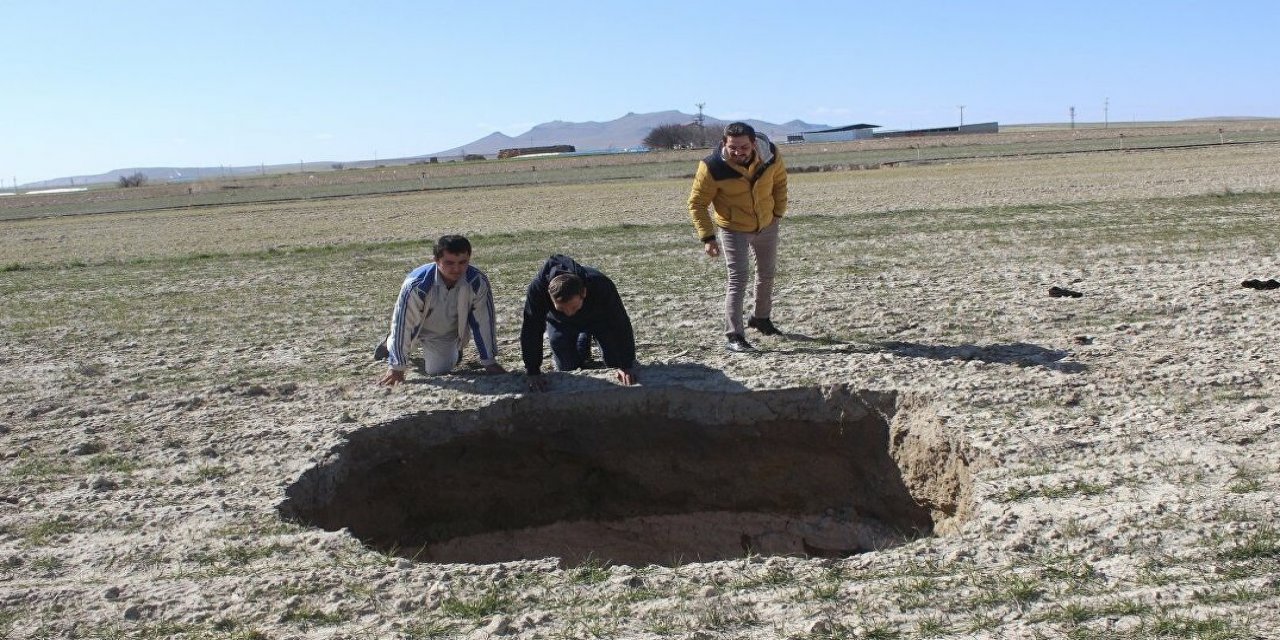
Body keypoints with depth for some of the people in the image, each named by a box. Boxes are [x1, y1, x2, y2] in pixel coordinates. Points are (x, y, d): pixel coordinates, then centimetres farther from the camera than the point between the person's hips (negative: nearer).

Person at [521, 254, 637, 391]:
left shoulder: (602, 286, -43)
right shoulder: (537, 288, -42)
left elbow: (621, 326, -33)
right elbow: (531, 331, -33)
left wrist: (626, 366, -32)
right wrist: (532, 372, -34)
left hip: (599, 318, -1)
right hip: (560, 324, 1)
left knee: (615, 363, -3)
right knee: (566, 369, -1)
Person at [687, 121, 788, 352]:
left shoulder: (770, 155, -21)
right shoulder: (712, 167, -30)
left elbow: (779, 180, 2)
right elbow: (697, 203, -18)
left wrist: (778, 211, 3)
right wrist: (707, 237, -22)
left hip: (767, 225, 5)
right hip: (733, 229, -5)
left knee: (767, 273, 20)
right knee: (738, 278, -15)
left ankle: (761, 318, 43)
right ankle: (734, 336, -11)